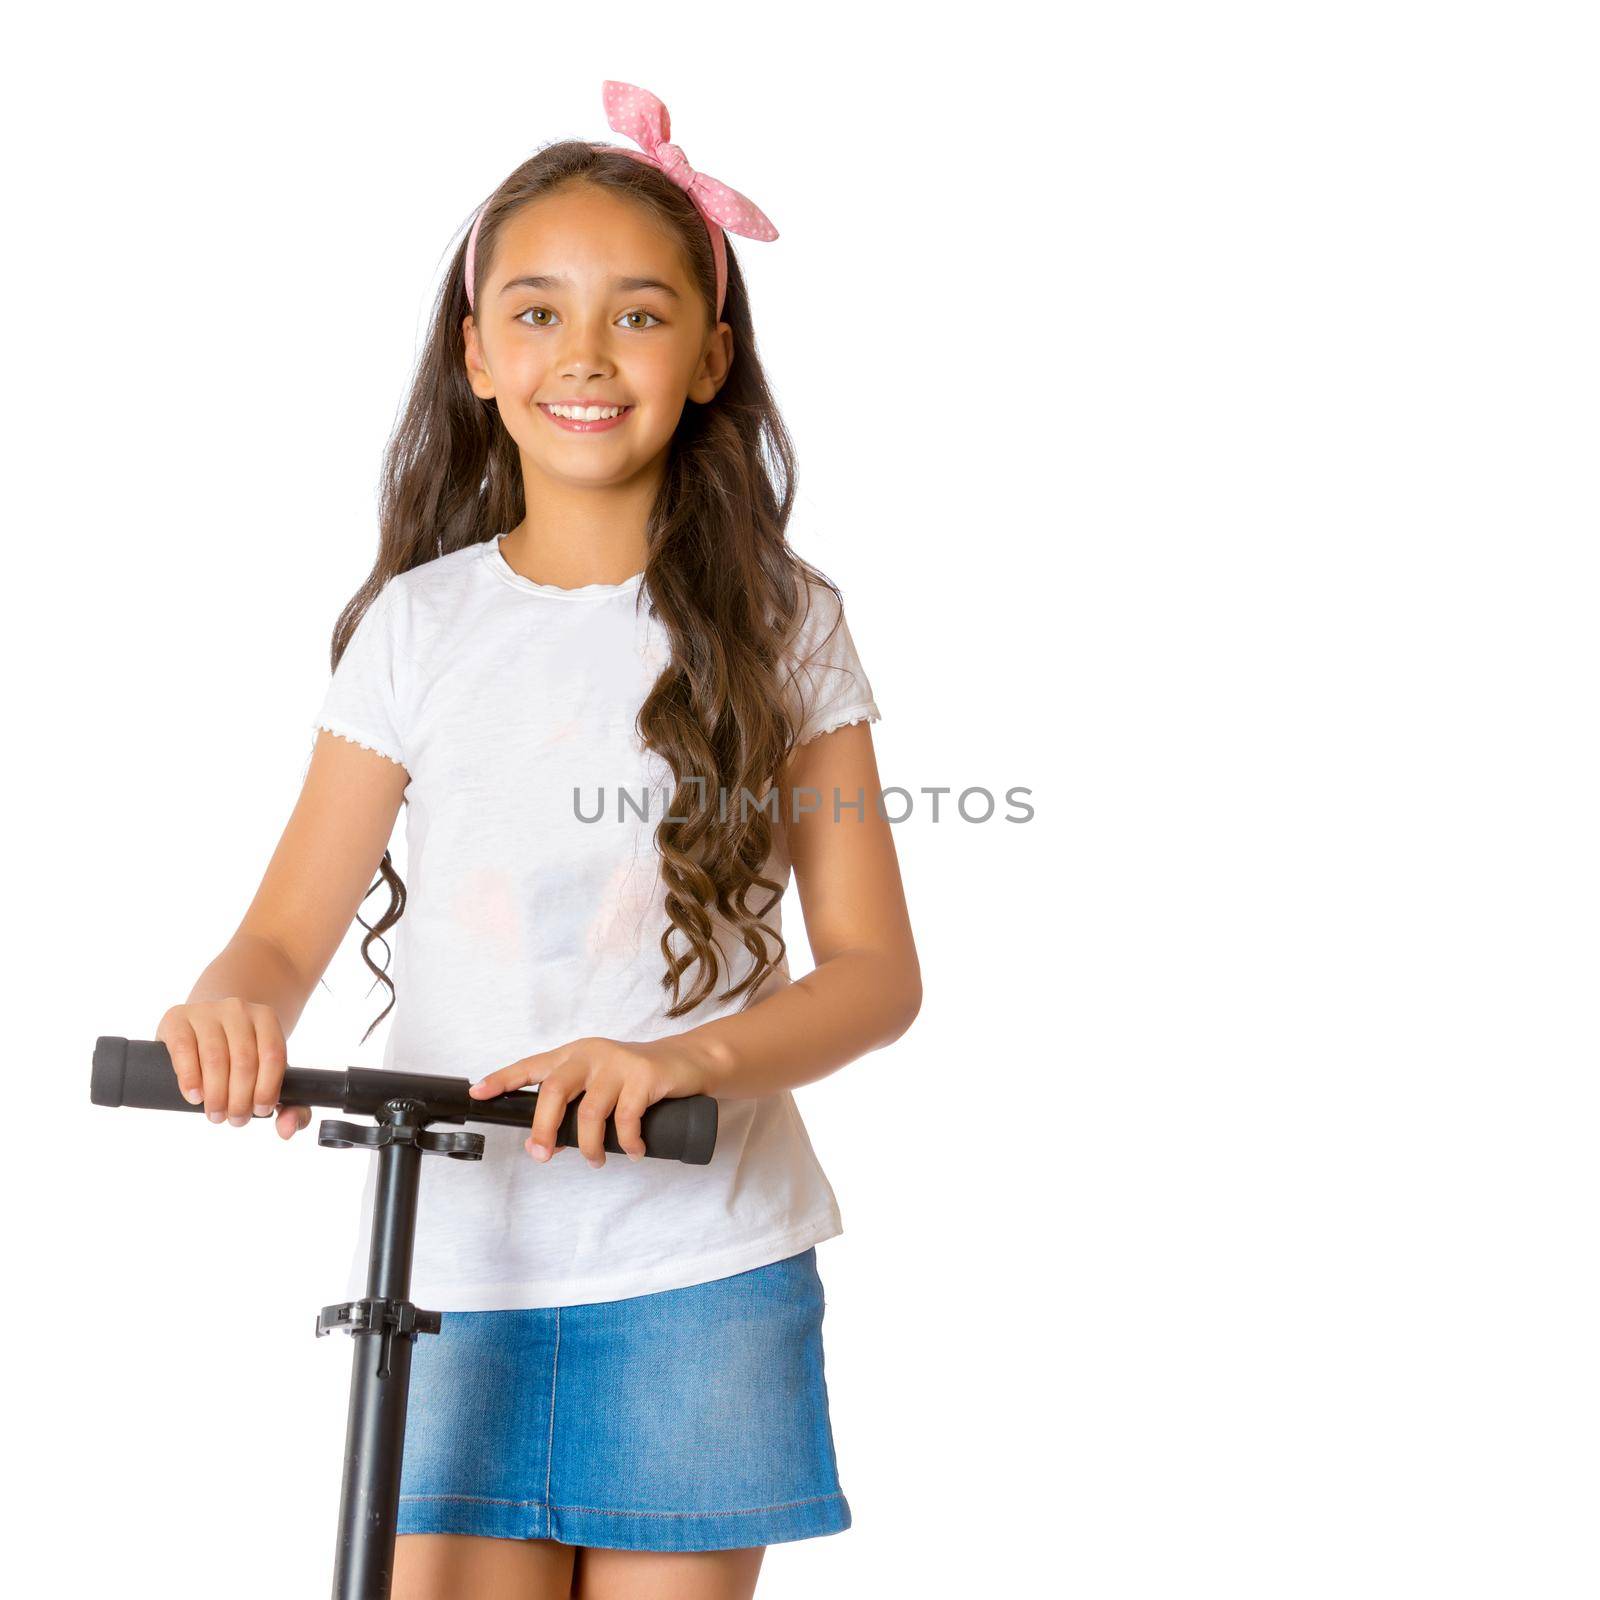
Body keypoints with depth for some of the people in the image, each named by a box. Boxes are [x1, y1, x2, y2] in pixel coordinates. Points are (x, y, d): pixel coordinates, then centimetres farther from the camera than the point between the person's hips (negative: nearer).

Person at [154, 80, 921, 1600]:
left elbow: (875, 969, -2)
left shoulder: (779, 625, 1)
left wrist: (687, 1058, -21)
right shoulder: (418, 623, 5)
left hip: (703, 1266, -1)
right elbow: (289, 930, 2)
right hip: (448, 1255, 1)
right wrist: (231, 1008, -22)